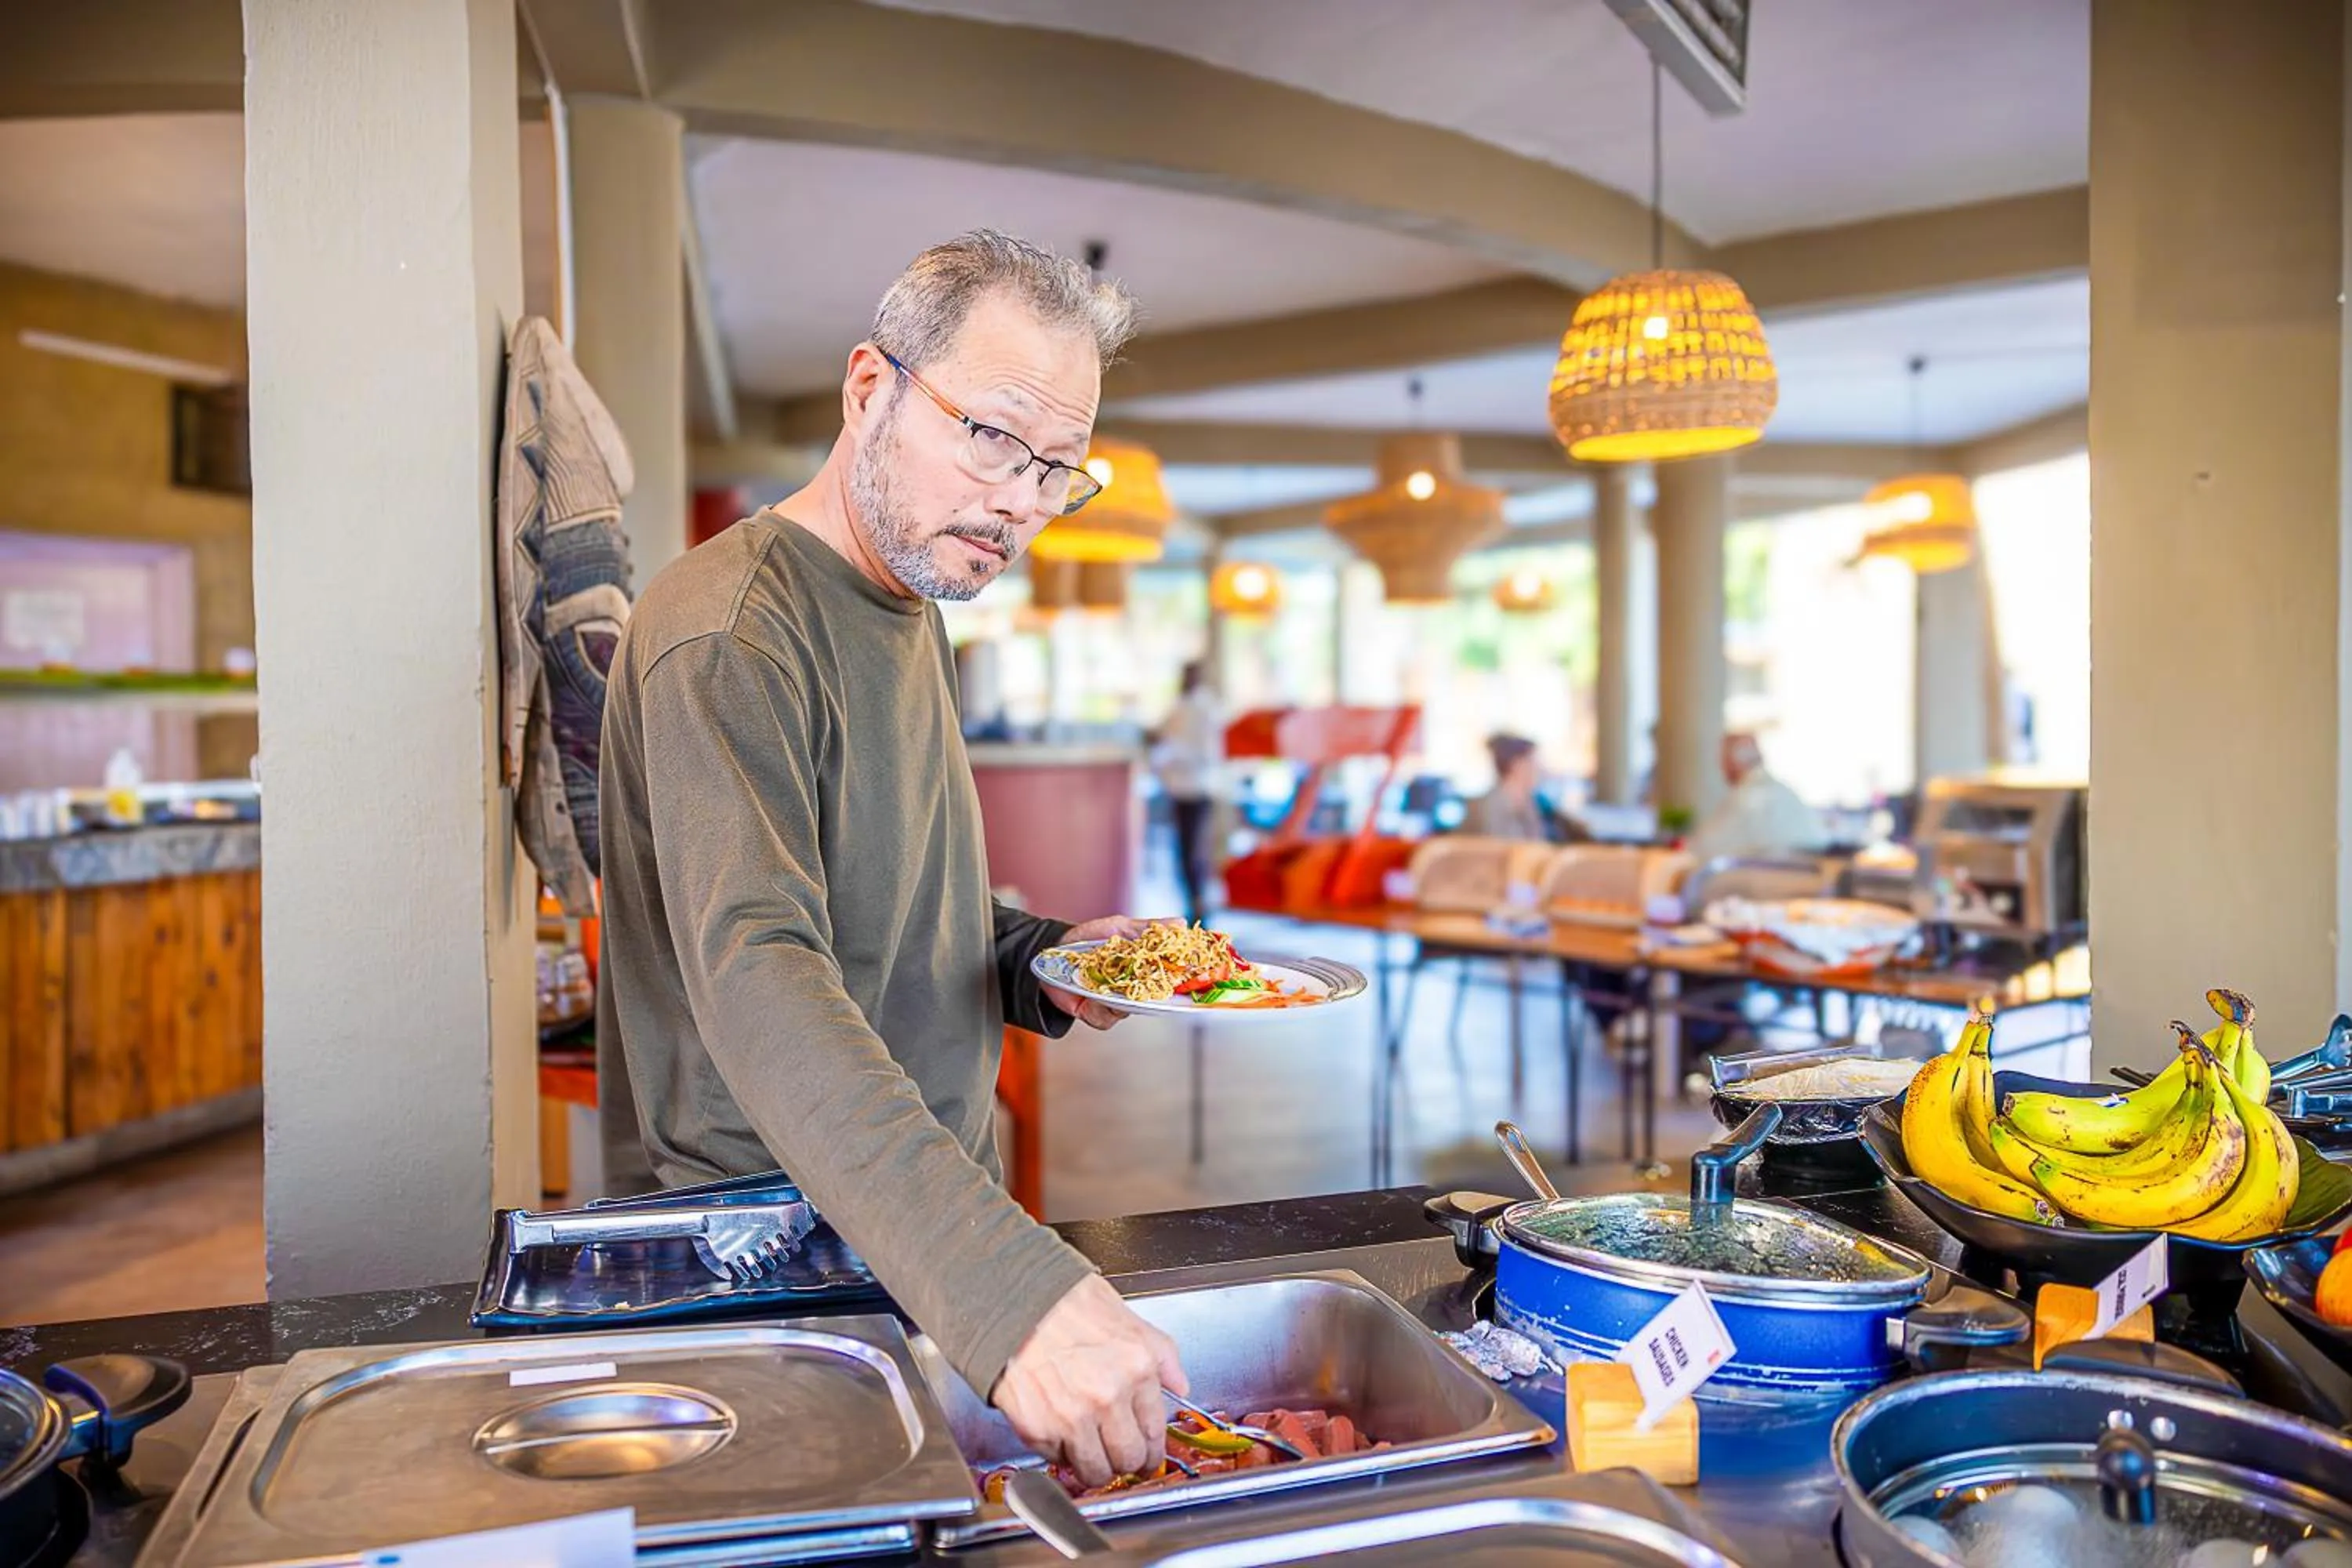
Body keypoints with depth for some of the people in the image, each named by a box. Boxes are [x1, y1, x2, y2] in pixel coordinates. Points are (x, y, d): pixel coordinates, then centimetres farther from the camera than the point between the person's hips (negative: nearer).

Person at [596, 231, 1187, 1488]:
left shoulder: (915, 610, 9)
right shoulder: (725, 635, -21)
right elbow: (757, 985, -35)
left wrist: (1029, 962, -1)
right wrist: (1013, 1287, -45)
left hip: (937, 1223, 8)